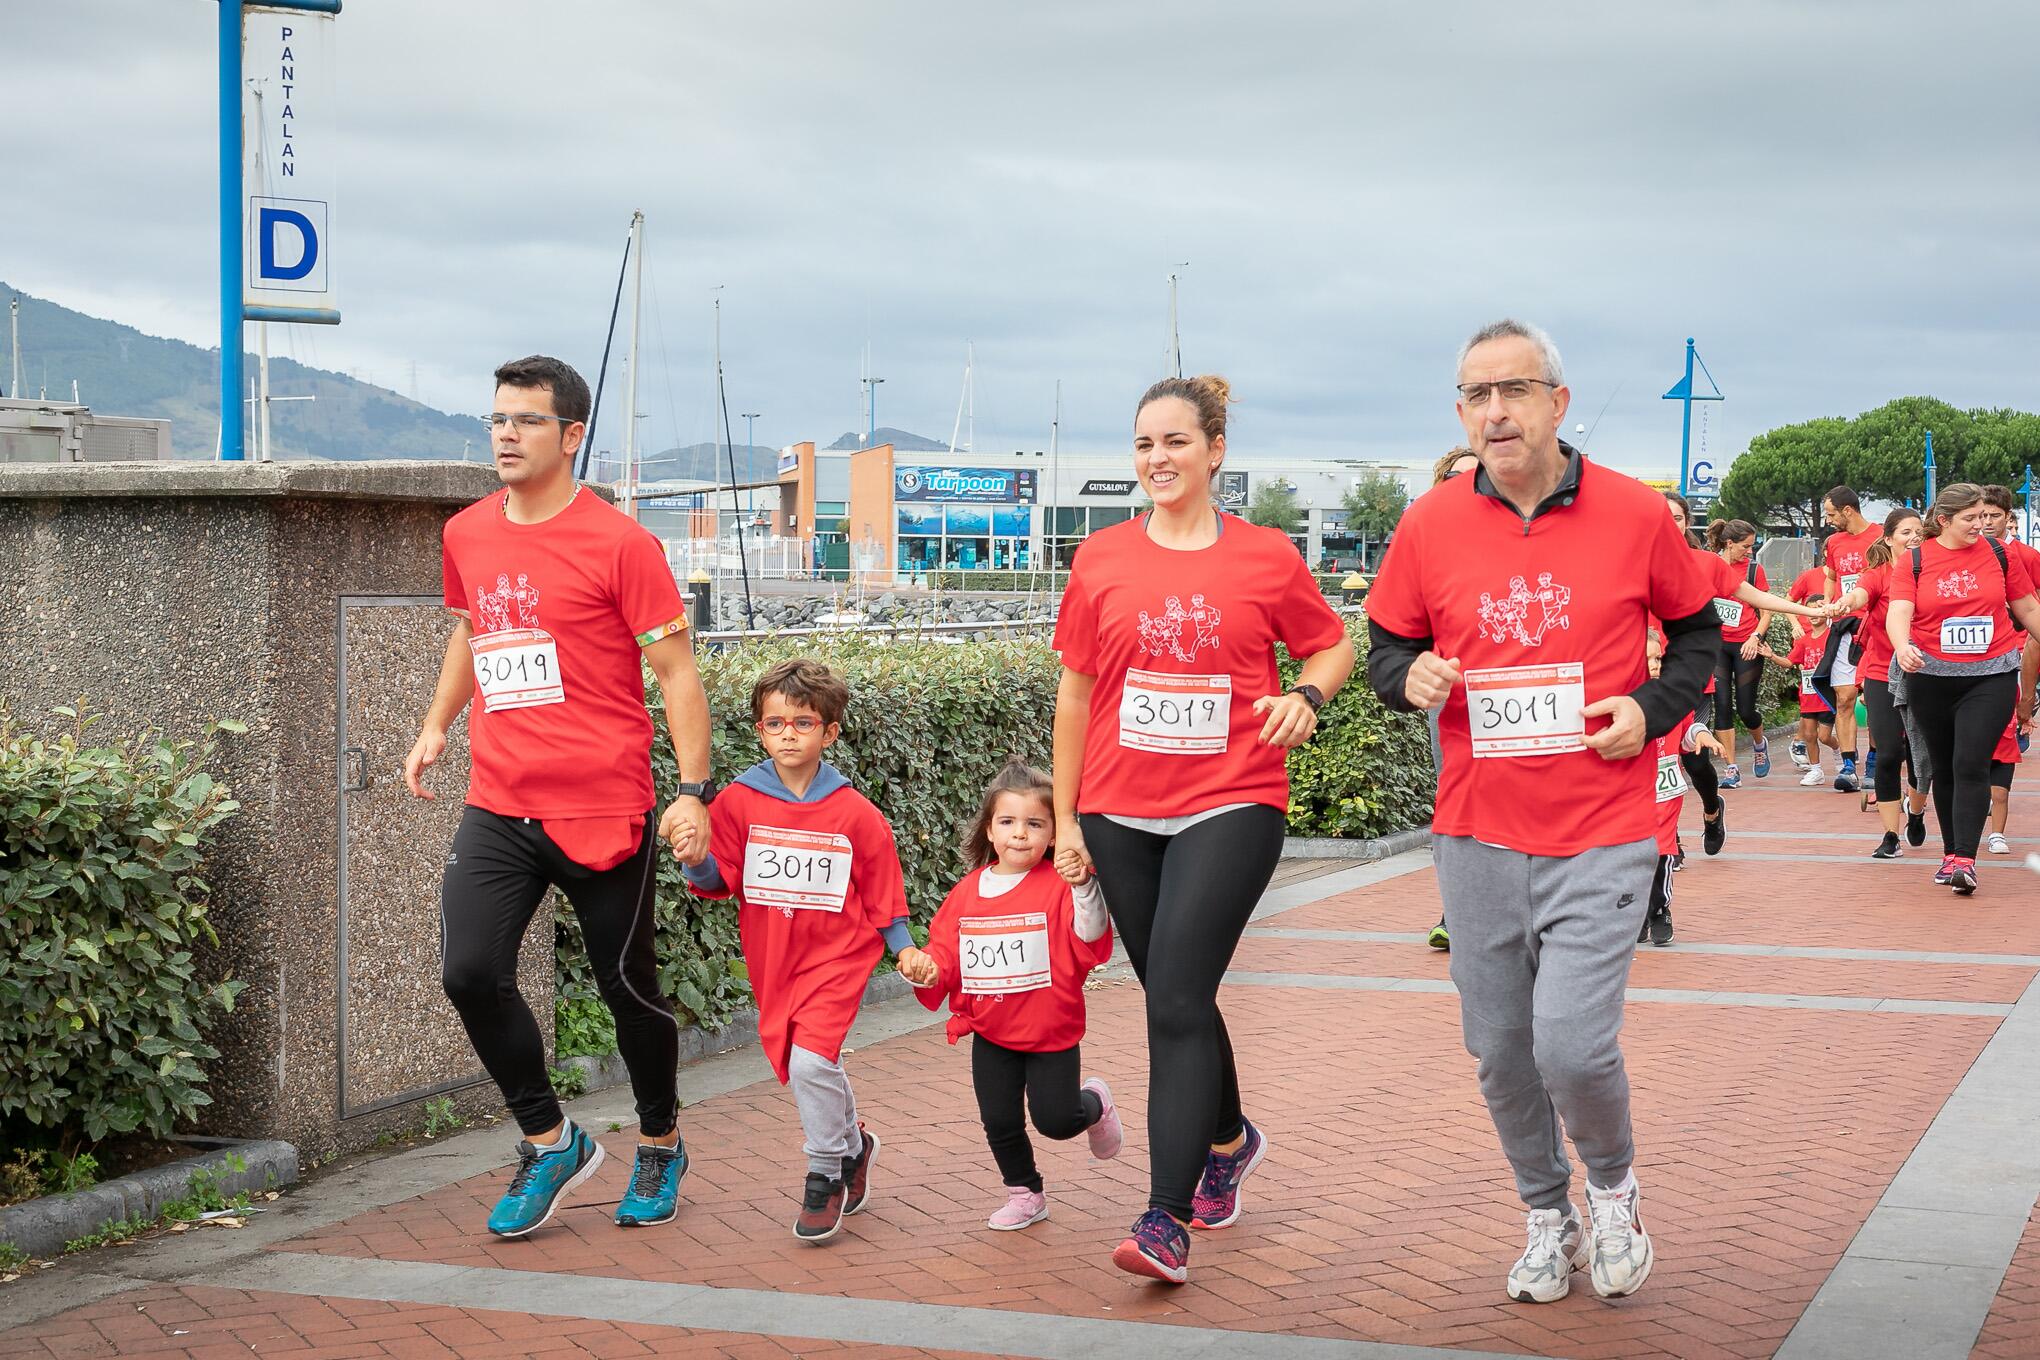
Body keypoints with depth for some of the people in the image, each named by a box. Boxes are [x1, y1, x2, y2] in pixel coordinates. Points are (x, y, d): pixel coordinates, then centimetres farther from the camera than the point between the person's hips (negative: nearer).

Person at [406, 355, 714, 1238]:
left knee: (627, 987, 7)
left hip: (604, 811, -4)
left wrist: (694, 788, -13)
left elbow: (675, 669, -7)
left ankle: (660, 1147, 31)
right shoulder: (465, 536, 8)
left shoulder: (617, 543, -8)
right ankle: (550, 1142, 11)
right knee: (470, 973, -10)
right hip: (497, 808, 5)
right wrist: (435, 726, 19)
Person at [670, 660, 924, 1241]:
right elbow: (722, 880, 0)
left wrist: (904, 948, -1)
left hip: (836, 954, -3)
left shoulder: (854, 813, -6)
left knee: (810, 1060, -18)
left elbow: (881, 890, 3)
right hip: (771, 958, 3)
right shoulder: (738, 802, -3)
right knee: (793, 1061, 10)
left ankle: (826, 1176, -1)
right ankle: (853, 1143, 37)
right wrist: (699, 862, -20)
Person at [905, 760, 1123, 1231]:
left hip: (1051, 1032, -4)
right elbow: (946, 954, 7)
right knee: (999, 1122, 8)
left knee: (1055, 1119, -3)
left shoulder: (1058, 887, -13)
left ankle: (1095, 1102, 32)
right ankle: (1025, 1193, 32)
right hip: (990, 1033, 4)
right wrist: (927, 972, -15)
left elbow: (1091, 948, -21)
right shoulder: (967, 892, 0)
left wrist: (1085, 890, -33)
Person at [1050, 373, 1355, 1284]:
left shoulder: (1265, 557, -1)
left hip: (1231, 807, -4)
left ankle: (1165, 1222, -13)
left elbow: (1333, 645, 13)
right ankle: (1230, 1141, 42)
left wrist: (1307, 695, -10)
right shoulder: (1102, 560, 5)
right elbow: (1076, 692, 10)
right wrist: (1066, 819, 9)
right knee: (1176, 998, 15)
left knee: (1176, 1002, -14)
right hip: (1120, 814, 4)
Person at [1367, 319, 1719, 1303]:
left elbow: (1697, 631, 10)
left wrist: (1653, 708, -7)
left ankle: (1614, 1185, 19)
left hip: (1602, 833, -3)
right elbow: (1386, 641, 13)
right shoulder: (1430, 525, 0)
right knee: (1499, 1051, 10)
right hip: (1476, 833, 3)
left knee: (1572, 1042, -13)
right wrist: (1408, 675, -10)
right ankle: (1547, 1215, 34)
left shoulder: (1633, 513, -3)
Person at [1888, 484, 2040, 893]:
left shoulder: (1997, 553, 3)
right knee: (1943, 767, 11)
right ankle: (1951, 853, 23)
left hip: (1991, 676, -1)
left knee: (1971, 764, -13)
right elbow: (1898, 612, -13)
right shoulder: (1913, 561, -1)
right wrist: (1903, 646, -33)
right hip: (1931, 678, 1)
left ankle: (1965, 859, -15)